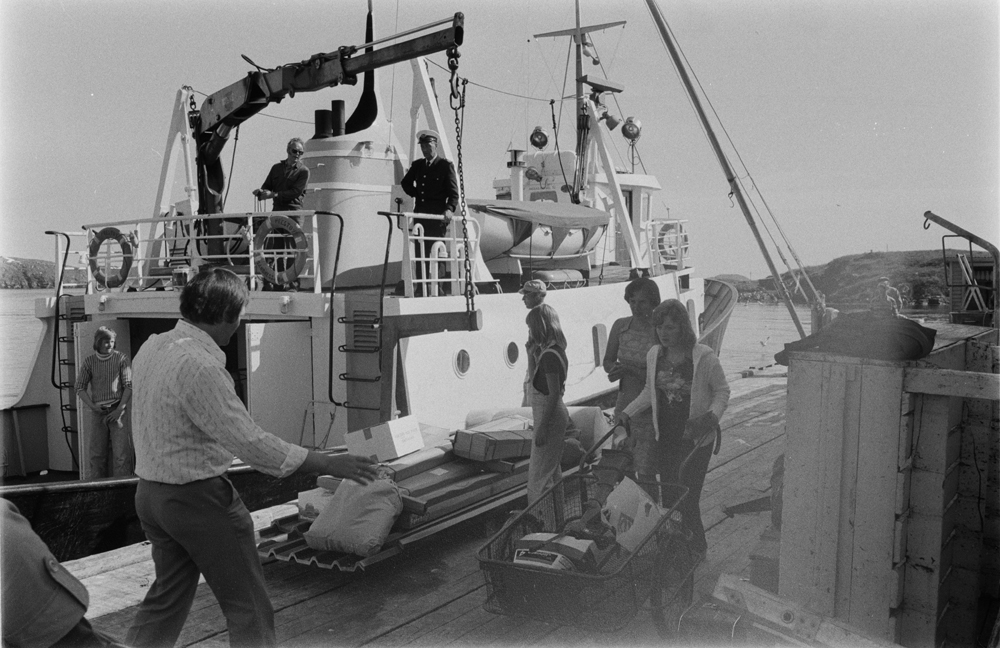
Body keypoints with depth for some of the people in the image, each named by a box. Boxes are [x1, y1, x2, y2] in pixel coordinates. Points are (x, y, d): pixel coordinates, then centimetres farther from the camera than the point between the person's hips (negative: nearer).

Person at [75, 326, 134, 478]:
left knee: (121, 452, -6)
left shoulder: (121, 358, 0)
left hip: (118, 410, -2)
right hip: (97, 412, 2)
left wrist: (120, 409, -10)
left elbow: (128, 385, -2)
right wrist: (92, 406, -6)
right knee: (96, 453, 5)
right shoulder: (89, 361, 5)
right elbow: (80, 387, 7)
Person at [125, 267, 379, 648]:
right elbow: (250, 443, -26)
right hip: (198, 498, -9)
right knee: (248, 610, 5)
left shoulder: (152, 347, 3)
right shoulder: (198, 366, -25)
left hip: (150, 492, 9)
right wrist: (328, 464, -22)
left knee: (167, 600, 23)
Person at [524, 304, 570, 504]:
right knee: (552, 471, 21)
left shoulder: (549, 355, -22)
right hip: (556, 415, 10)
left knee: (538, 474, -1)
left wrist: (542, 427, -22)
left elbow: (554, 393, -24)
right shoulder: (555, 350, 7)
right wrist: (535, 350, 9)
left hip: (549, 418, -10)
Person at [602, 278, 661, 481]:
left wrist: (630, 370, -24)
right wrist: (616, 369, -10)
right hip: (625, 402, 5)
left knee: (646, 472, -2)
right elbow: (607, 361, 12)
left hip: (651, 408, -5)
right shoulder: (620, 326, 1)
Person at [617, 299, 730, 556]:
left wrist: (712, 415, -19)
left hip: (696, 438, -5)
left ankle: (696, 548, 14)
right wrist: (627, 412, 5)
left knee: (686, 498, -6)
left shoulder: (704, 357, -14)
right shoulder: (654, 355, 2)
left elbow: (722, 391, -2)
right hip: (665, 437, 5)